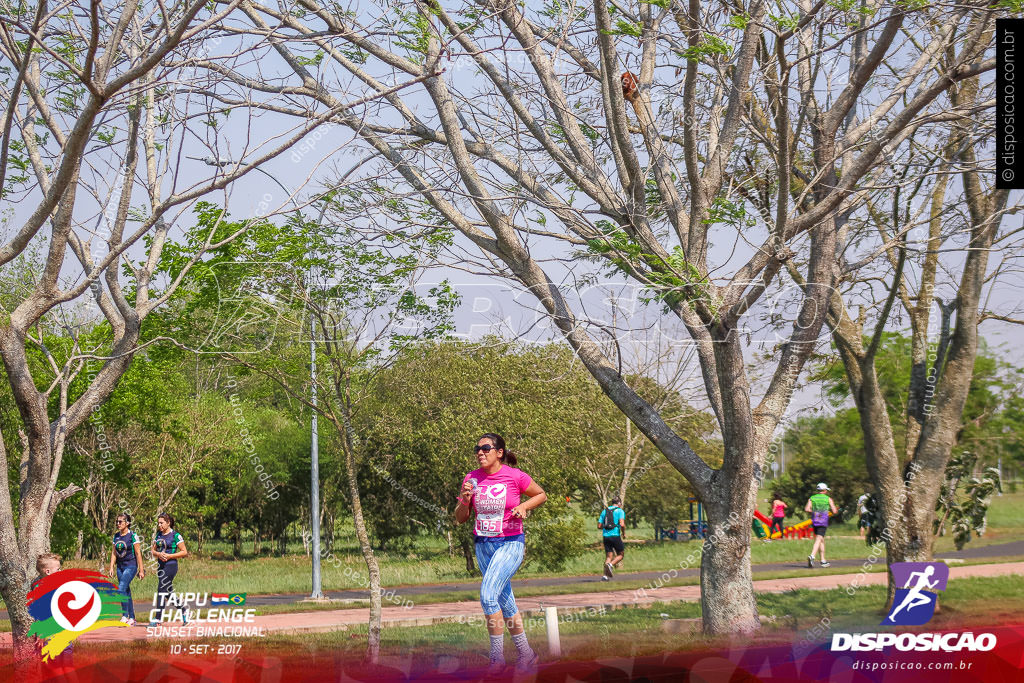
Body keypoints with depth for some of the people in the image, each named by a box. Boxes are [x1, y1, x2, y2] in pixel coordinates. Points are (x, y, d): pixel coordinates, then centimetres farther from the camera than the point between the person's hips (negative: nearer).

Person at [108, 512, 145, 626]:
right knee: (126, 592, 8)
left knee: (121, 588, -21)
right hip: (120, 567, 6)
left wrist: (141, 570, -10)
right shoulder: (116, 536, 8)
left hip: (131, 566, -6)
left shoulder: (133, 535, -9)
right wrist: (111, 568, 7)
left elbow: (138, 553, -9)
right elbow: (114, 553, 14)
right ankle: (132, 618, 14)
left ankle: (125, 616, -19)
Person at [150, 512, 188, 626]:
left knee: (162, 590, -12)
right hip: (161, 566, 8)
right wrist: (158, 554, -7)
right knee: (168, 593, 12)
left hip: (171, 565, -8)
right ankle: (184, 610, 28)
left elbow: (184, 552, -8)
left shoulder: (175, 535, -8)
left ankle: (157, 618, -12)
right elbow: (153, 551, 15)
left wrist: (169, 556, -16)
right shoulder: (158, 535, 12)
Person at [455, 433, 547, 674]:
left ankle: (497, 655, -12)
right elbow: (460, 518, 7)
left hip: (510, 544, -5)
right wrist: (465, 500, -12)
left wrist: (524, 506, -12)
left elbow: (541, 494, 6)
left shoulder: (515, 476, -10)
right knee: (505, 602, 11)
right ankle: (526, 654, 24)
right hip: (483, 545, 6)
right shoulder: (471, 479, 1)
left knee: (488, 594, -21)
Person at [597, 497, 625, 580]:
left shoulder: (604, 511, 15)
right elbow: (622, 524, -15)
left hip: (605, 536, 5)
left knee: (609, 556, 8)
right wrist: (624, 532, 3)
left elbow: (599, 526, 13)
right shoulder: (620, 511, 0)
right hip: (615, 535, -5)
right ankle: (611, 565, -17)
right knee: (621, 554, 11)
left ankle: (605, 576, -7)